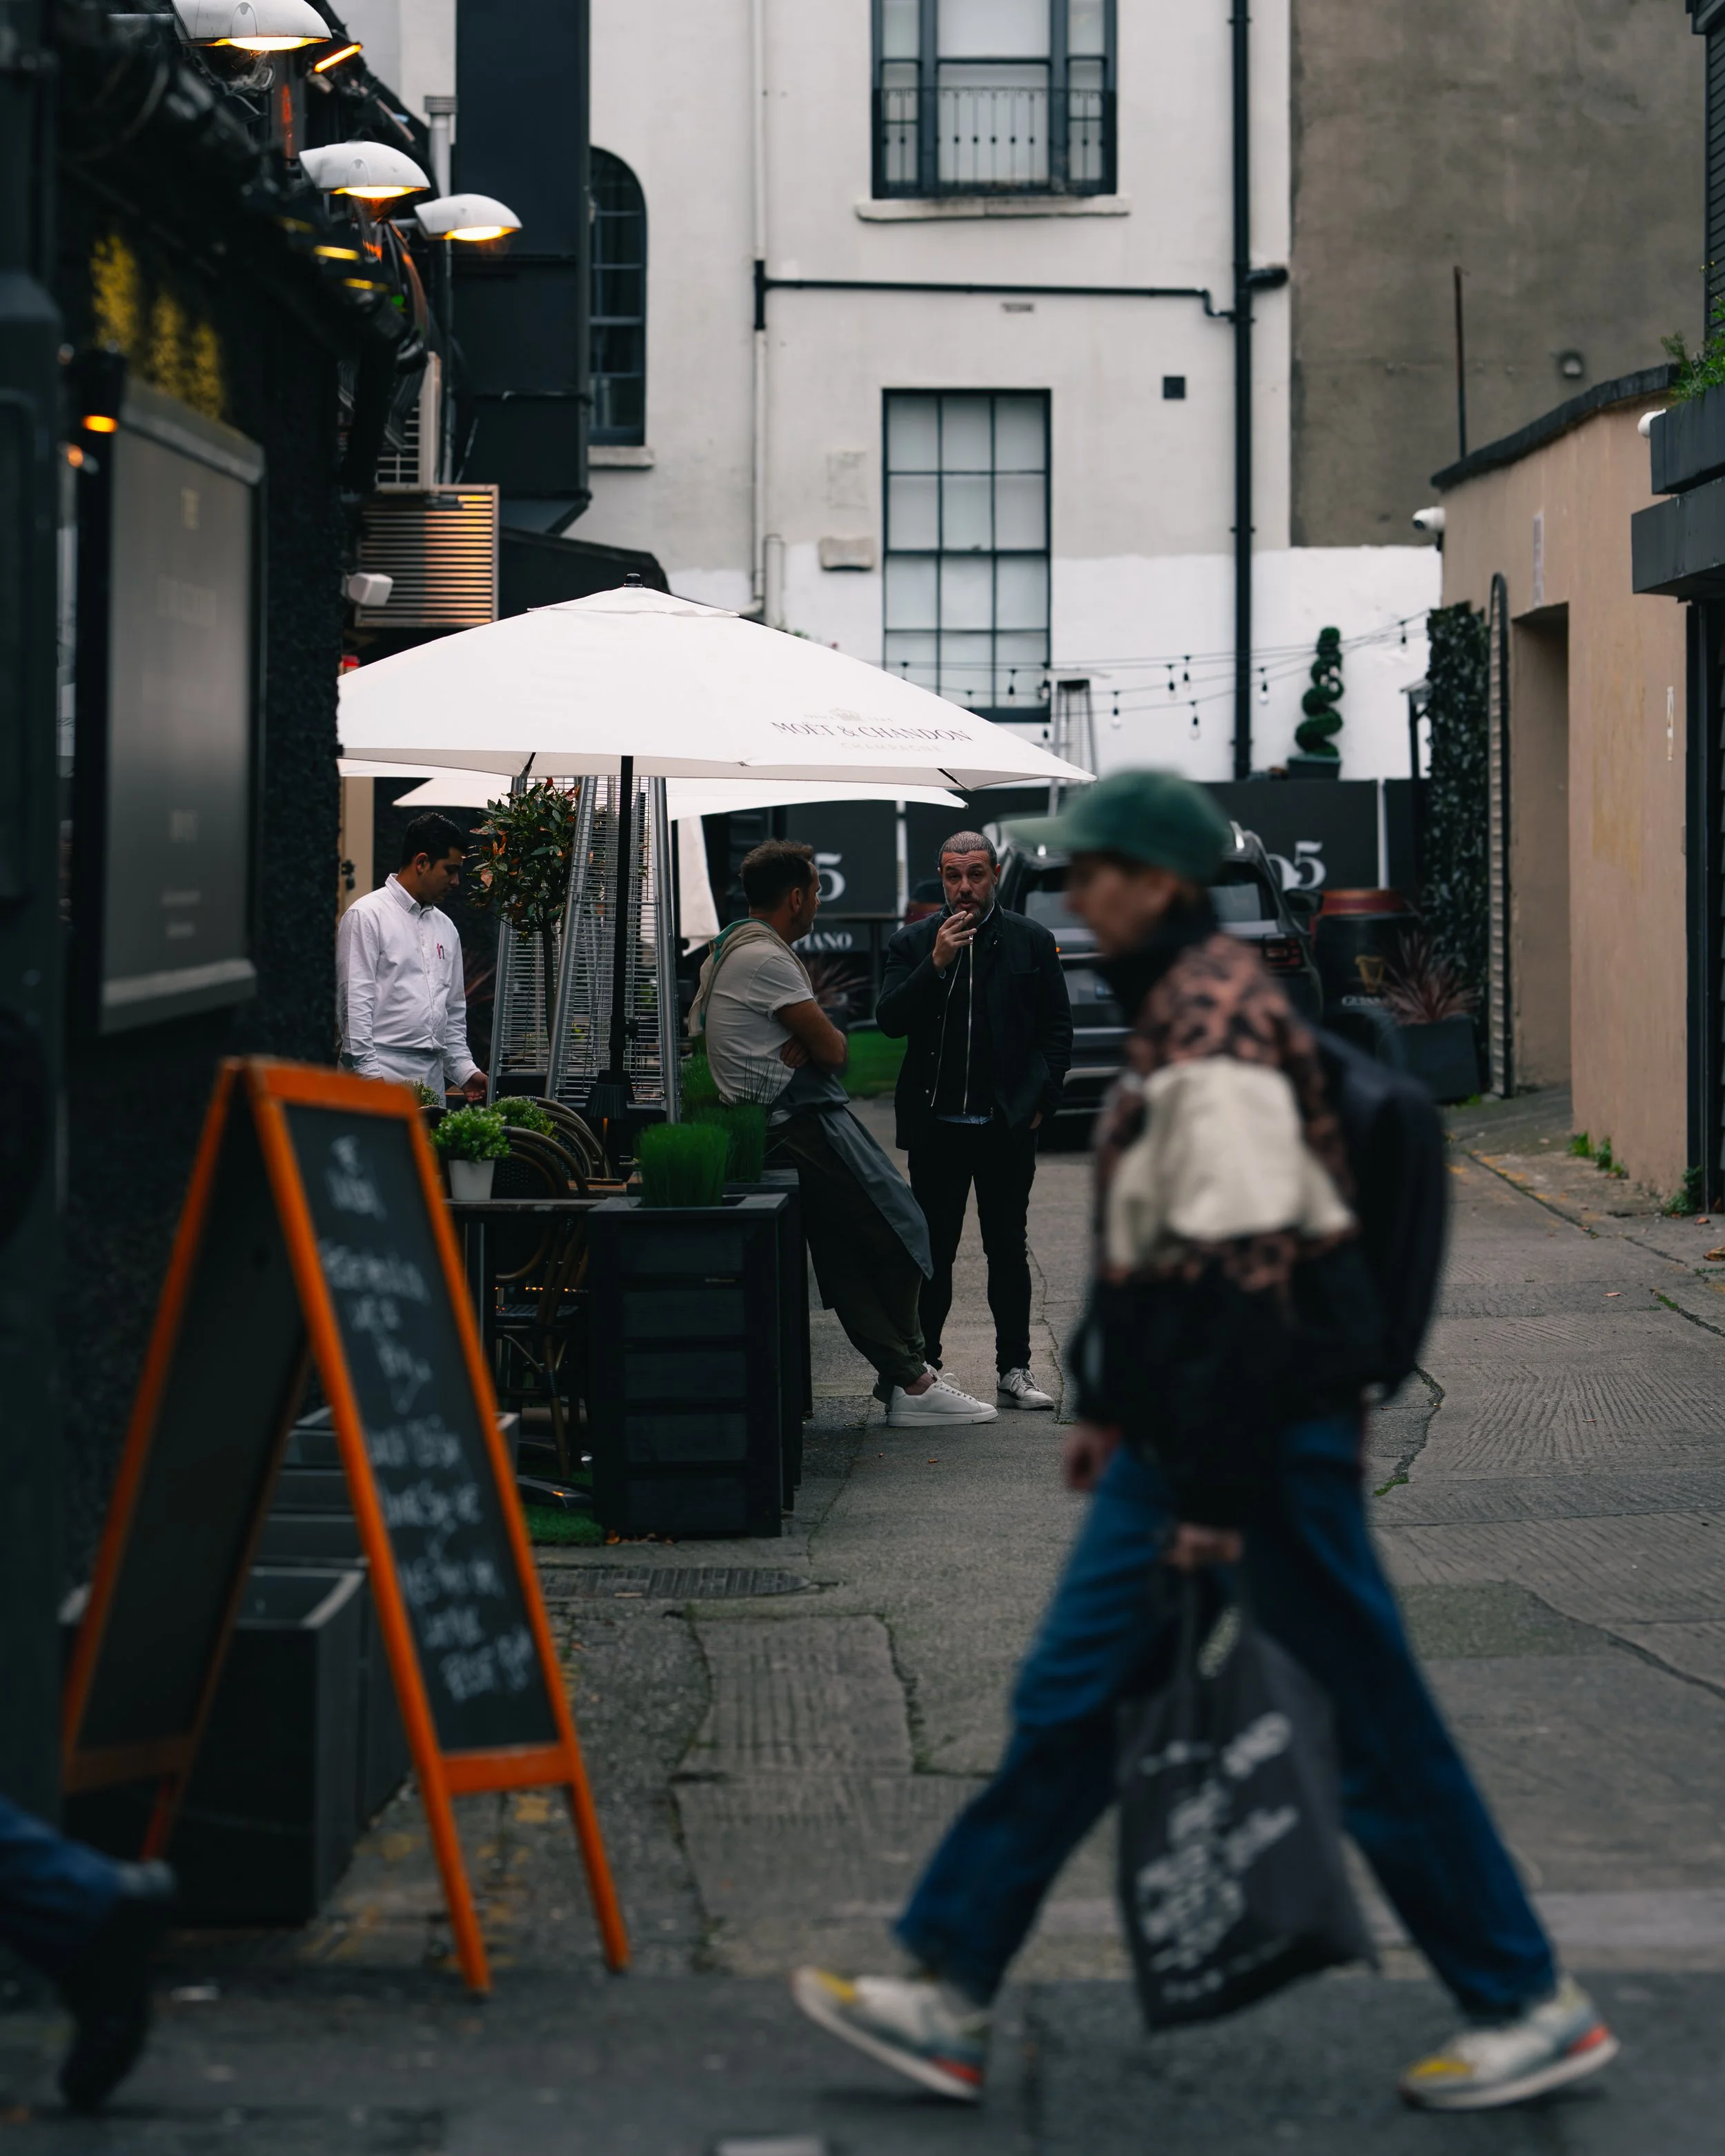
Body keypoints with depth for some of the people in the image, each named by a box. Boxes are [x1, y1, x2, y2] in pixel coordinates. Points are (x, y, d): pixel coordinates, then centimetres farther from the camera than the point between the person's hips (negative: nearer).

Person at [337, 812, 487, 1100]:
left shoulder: (445, 928, 21)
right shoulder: (367, 916, -2)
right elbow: (355, 1004, -8)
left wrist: (465, 1071, 15)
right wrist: (370, 1075, -15)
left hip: (432, 1079, 7)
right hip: (381, 1077, -6)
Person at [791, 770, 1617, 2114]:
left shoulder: (1215, 1033, -20)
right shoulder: (1176, 1011, 13)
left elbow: (1243, 1273, -24)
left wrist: (1215, 1496, -23)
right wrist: (1105, 1402, 25)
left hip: (1263, 1441, -10)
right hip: (1175, 1436, 10)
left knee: (1372, 1729, 0)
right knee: (1068, 1703, 11)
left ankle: (1533, 2009, 13)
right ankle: (950, 2001, 17)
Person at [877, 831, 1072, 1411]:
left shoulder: (1031, 942, 5)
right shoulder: (913, 944, 4)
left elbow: (1057, 1027, 8)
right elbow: (889, 1021, -6)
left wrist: (1041, 1098, -2)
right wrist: (936, 965, -16)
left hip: (1008, 1125, 0)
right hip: (937, 1125, 0)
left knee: (1008, 1252, 7)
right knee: (932, 1253, 5)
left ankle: (1014, 1372, 11)